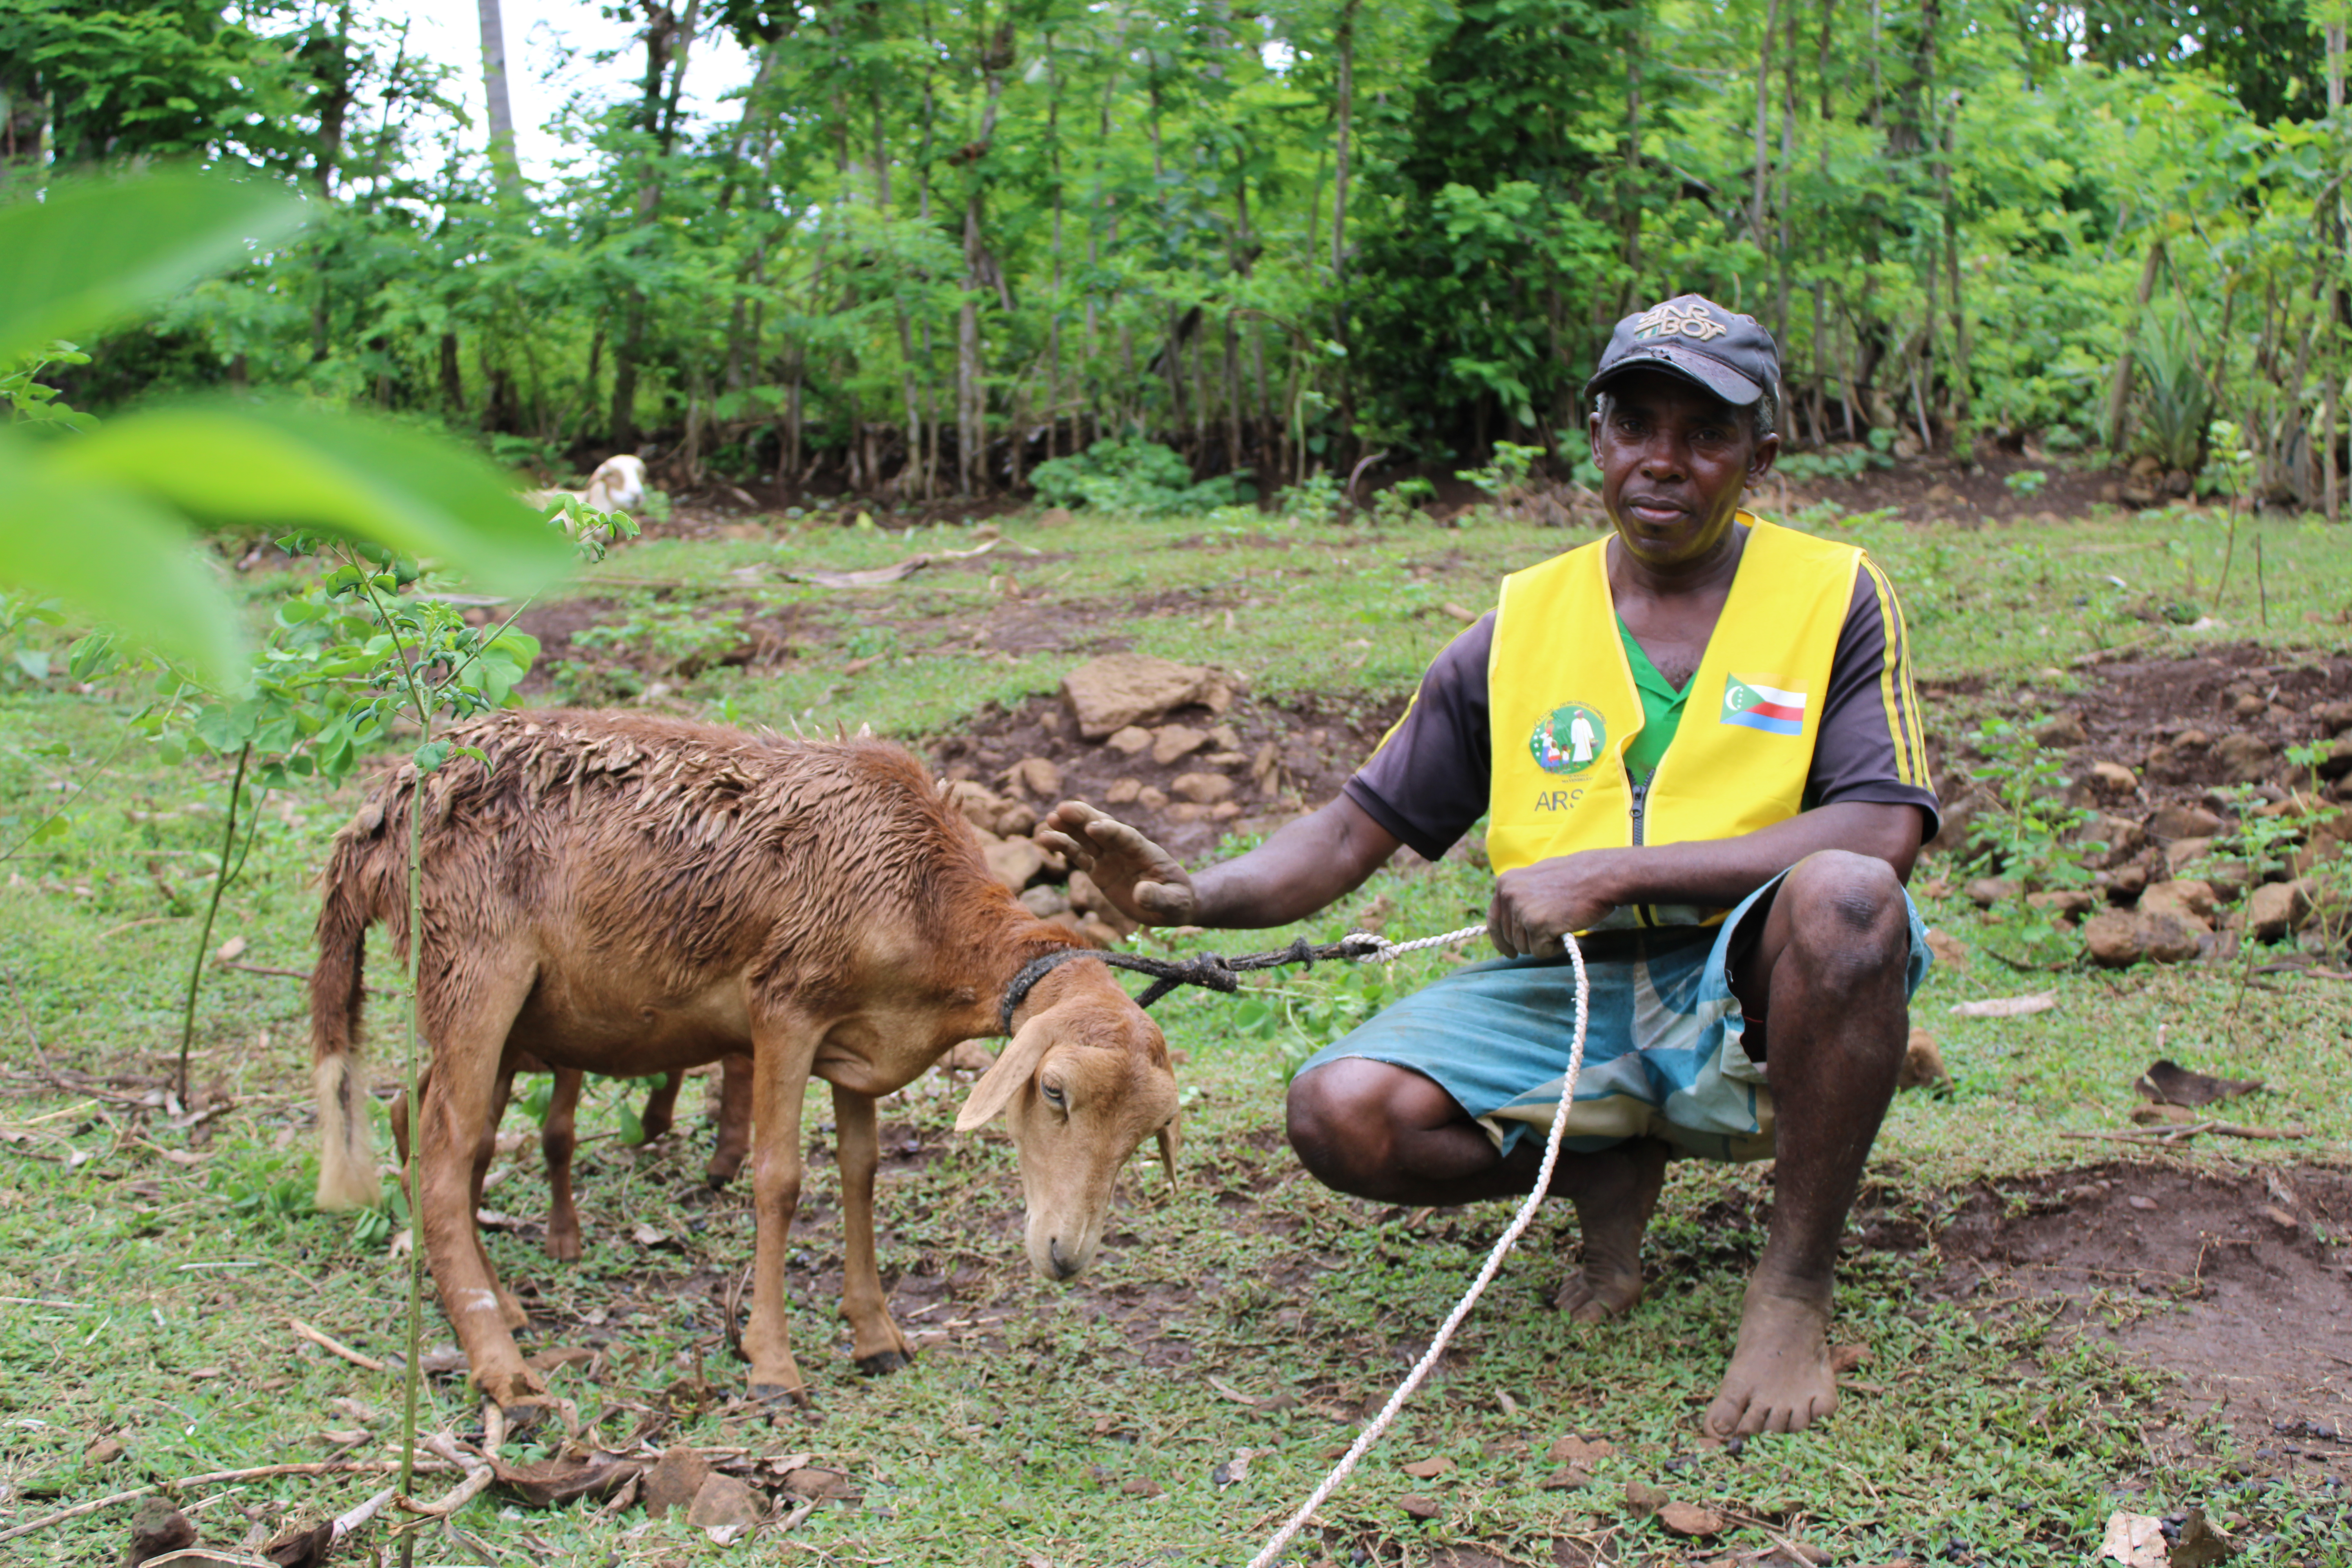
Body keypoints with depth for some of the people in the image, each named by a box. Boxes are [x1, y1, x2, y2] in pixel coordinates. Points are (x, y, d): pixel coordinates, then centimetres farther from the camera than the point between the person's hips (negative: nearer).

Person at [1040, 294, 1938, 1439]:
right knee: (1341, 1110, -22)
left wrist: (1609, 874, -21)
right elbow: (1357, 830, 6)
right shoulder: (1523, 626, 8)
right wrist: (1195, 896, -14)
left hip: (1747, 999, -3)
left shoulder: (1835, 596, -1)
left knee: (1844, 897, -36)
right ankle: (1608, 1173, 9)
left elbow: (1880, 835, -16)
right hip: (1568, 997, 3)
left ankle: (1794, 1292, -18)